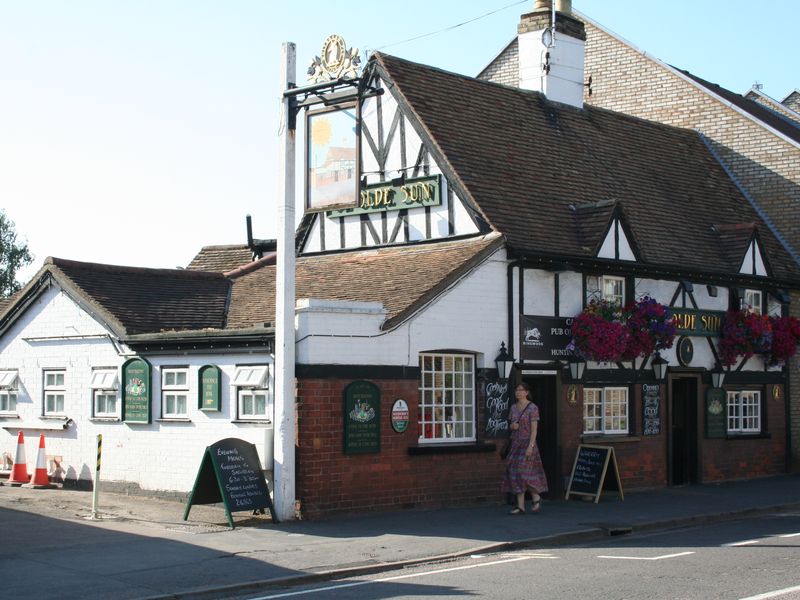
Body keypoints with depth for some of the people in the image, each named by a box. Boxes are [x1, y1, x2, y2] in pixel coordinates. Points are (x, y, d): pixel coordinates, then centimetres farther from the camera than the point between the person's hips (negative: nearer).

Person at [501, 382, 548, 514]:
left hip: (527, 443, -7)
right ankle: (520, 506, 4)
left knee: (524, 472, -13)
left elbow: (534, 428, -13)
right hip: (516, 443, 7)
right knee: (515, 473, 2)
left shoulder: (532, 408, -8)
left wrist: (531, 446, -21)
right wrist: (512, 426, -5)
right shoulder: (513, 407, 11)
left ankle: (536, 497, 10)